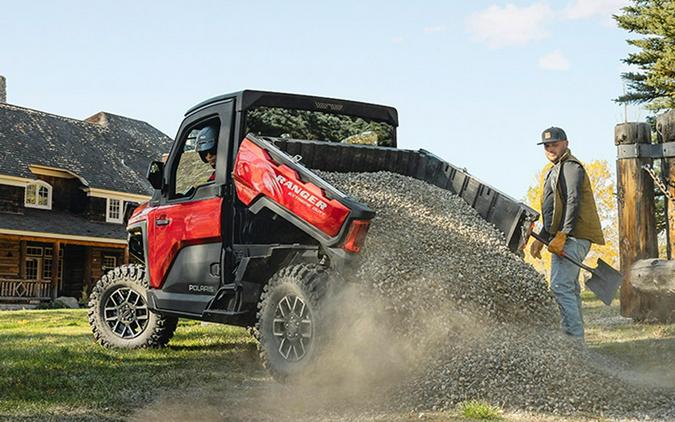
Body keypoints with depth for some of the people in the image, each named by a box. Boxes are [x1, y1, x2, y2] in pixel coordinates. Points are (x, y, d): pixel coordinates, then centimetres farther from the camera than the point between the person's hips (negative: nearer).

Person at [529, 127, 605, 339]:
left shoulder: (571, 167, -6)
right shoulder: (554, 170, 25)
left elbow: (573, 203, -19)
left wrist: (561, 236, -25)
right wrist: (541, 239, 24)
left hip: (572, 237, -11)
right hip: (565, 238, 11)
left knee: (560, 286, -17)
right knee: (569, 289, 12)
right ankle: (576, 341, 17)